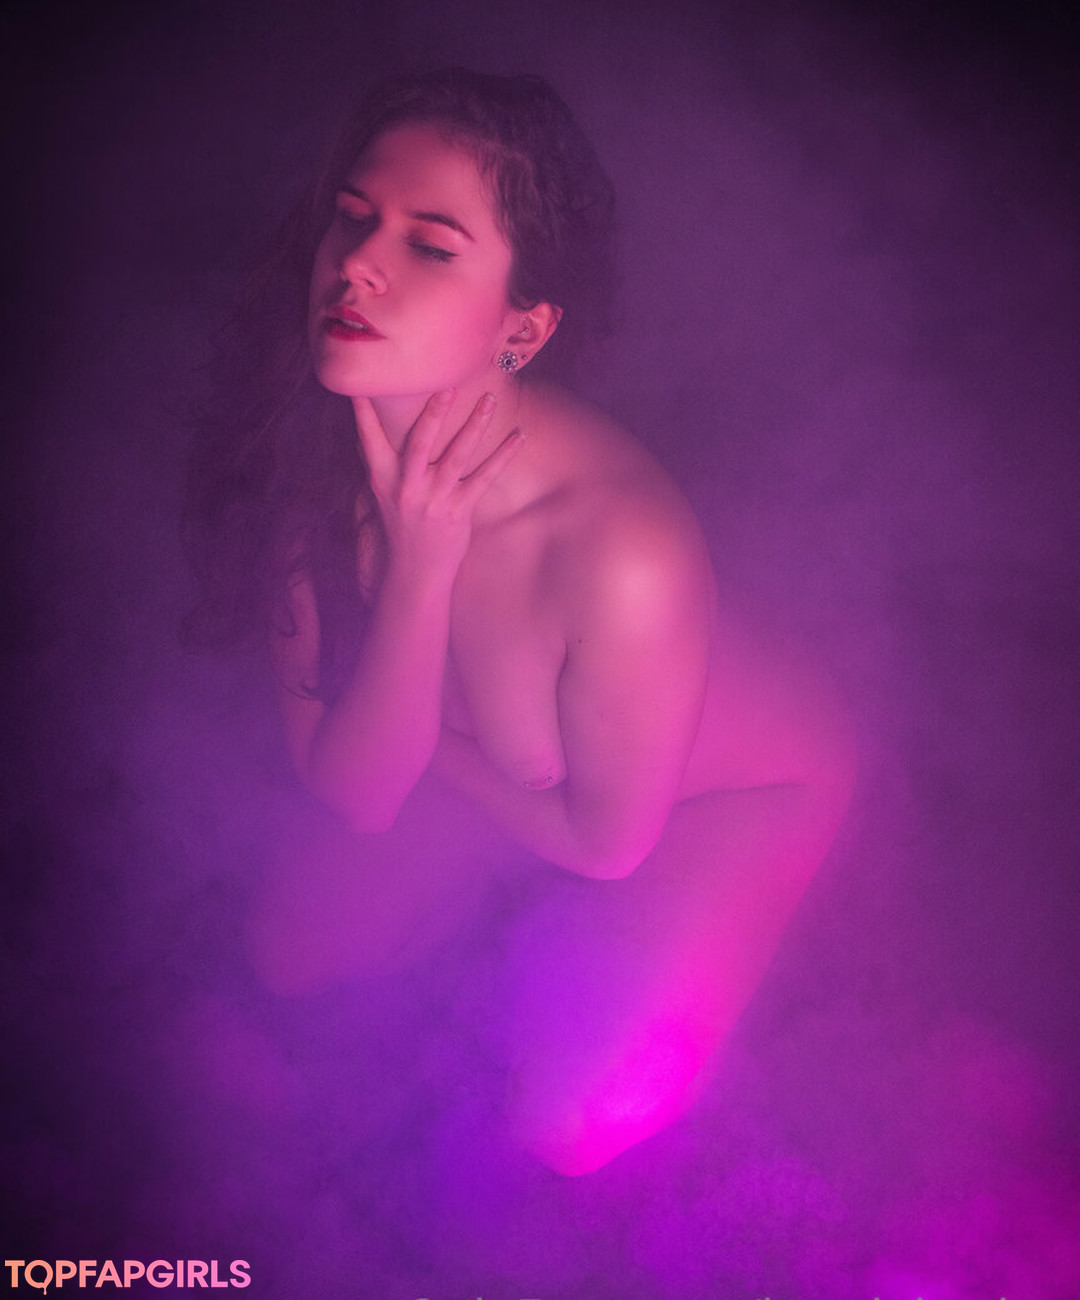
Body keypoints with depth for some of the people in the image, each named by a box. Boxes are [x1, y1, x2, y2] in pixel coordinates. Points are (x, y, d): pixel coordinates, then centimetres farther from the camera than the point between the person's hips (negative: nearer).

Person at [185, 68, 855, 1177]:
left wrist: (415, 736, -11)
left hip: (733, 788, -4)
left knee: (564, 1124, -11)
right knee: (292, 951, 8)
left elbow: (604, 838, -24)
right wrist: (417, 572, -38)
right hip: (499, 755, 5)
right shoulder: (316, 456, -26)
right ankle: (544, 918, 29)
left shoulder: (623, 547, -44)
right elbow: (350, 789, -23)